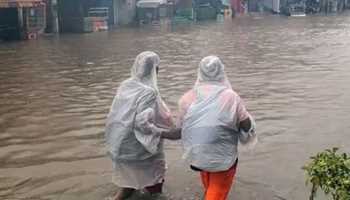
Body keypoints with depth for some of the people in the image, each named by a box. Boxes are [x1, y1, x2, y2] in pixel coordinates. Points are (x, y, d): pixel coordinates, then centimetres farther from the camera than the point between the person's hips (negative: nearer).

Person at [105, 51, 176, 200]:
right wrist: (161, 132, -13)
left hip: (119, 142, 7)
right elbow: (143, 122, -29)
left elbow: (122, 113, 6)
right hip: (135, 146, -7)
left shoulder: (126, 85, -2)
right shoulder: (148, 92, -24)